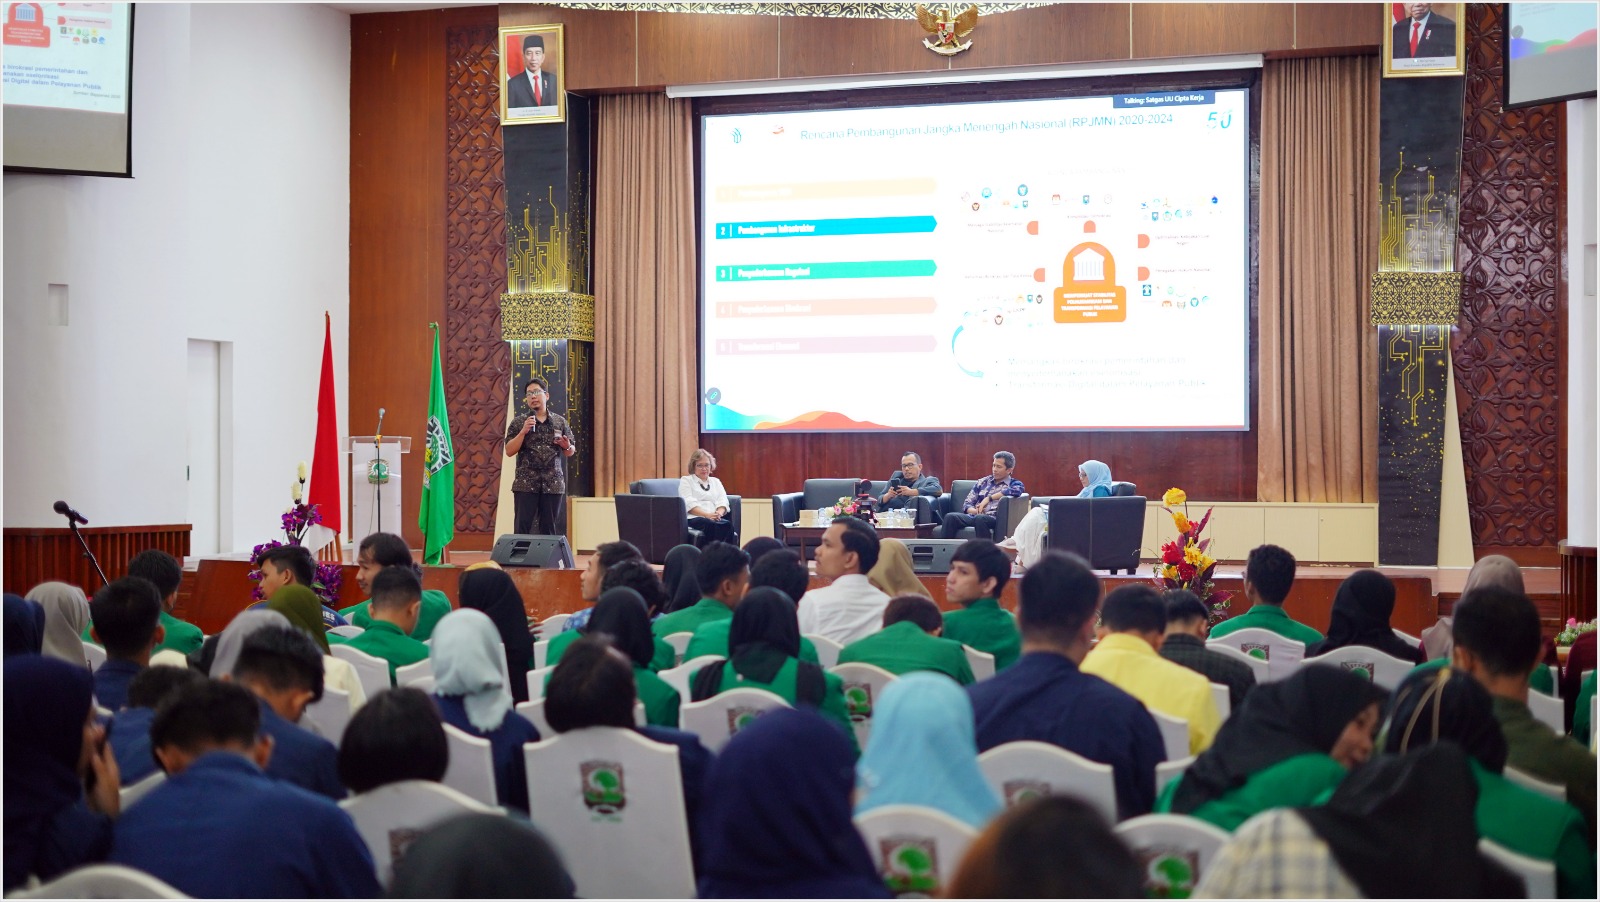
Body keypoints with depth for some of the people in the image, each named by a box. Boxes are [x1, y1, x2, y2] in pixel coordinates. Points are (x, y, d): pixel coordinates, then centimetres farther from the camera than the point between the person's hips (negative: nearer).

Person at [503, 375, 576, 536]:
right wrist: (523, 431, -13)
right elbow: (509, 451, -2)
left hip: (553, 484, 1)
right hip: (525, 483, -1)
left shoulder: (560, 421, 8)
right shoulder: (518, 422, 4)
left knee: (549, 528, 5)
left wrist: (566, 446, -10)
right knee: (523, 528, -4)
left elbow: (571, 452, 13)